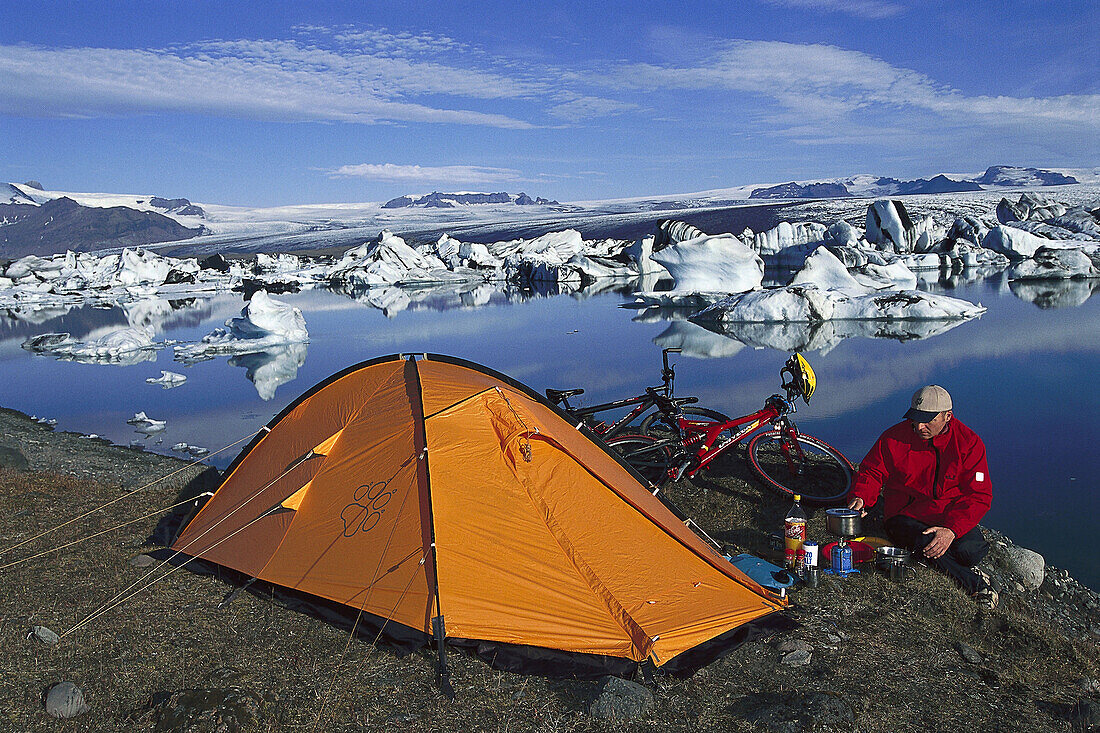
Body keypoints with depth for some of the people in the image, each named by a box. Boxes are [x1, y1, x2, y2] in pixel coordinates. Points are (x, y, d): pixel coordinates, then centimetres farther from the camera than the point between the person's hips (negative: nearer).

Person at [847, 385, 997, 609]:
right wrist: (860, 497, -17)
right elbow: (871, 471, 6)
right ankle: (976, 582, -11)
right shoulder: (894, 438, -6)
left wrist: (952, 530, -24)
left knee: (969, 551, -31)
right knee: (925, 543, -33)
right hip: (905, 514, 0)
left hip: (953, 517, 1)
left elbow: (979, 496, -8)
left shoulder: (969, 442, -6)